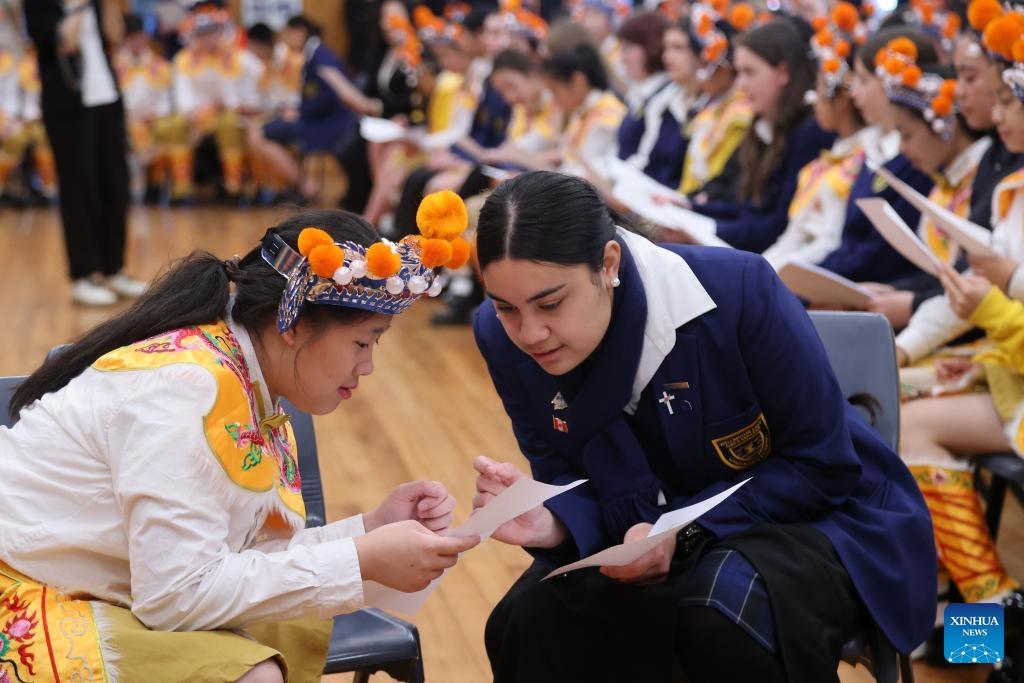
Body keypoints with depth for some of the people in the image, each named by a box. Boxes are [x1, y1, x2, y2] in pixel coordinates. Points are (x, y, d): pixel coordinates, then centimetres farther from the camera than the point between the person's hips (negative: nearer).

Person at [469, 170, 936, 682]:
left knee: (721, 611, -35)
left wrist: (687, 533, -30)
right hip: (654, 531, 3)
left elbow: (823, 466, -19)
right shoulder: (503, 337, -15)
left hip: (811, 516, -3)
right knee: (537, 618, -25)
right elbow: (572, 476, -3)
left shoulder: (737, 291, -28)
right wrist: (554, 522, -28)